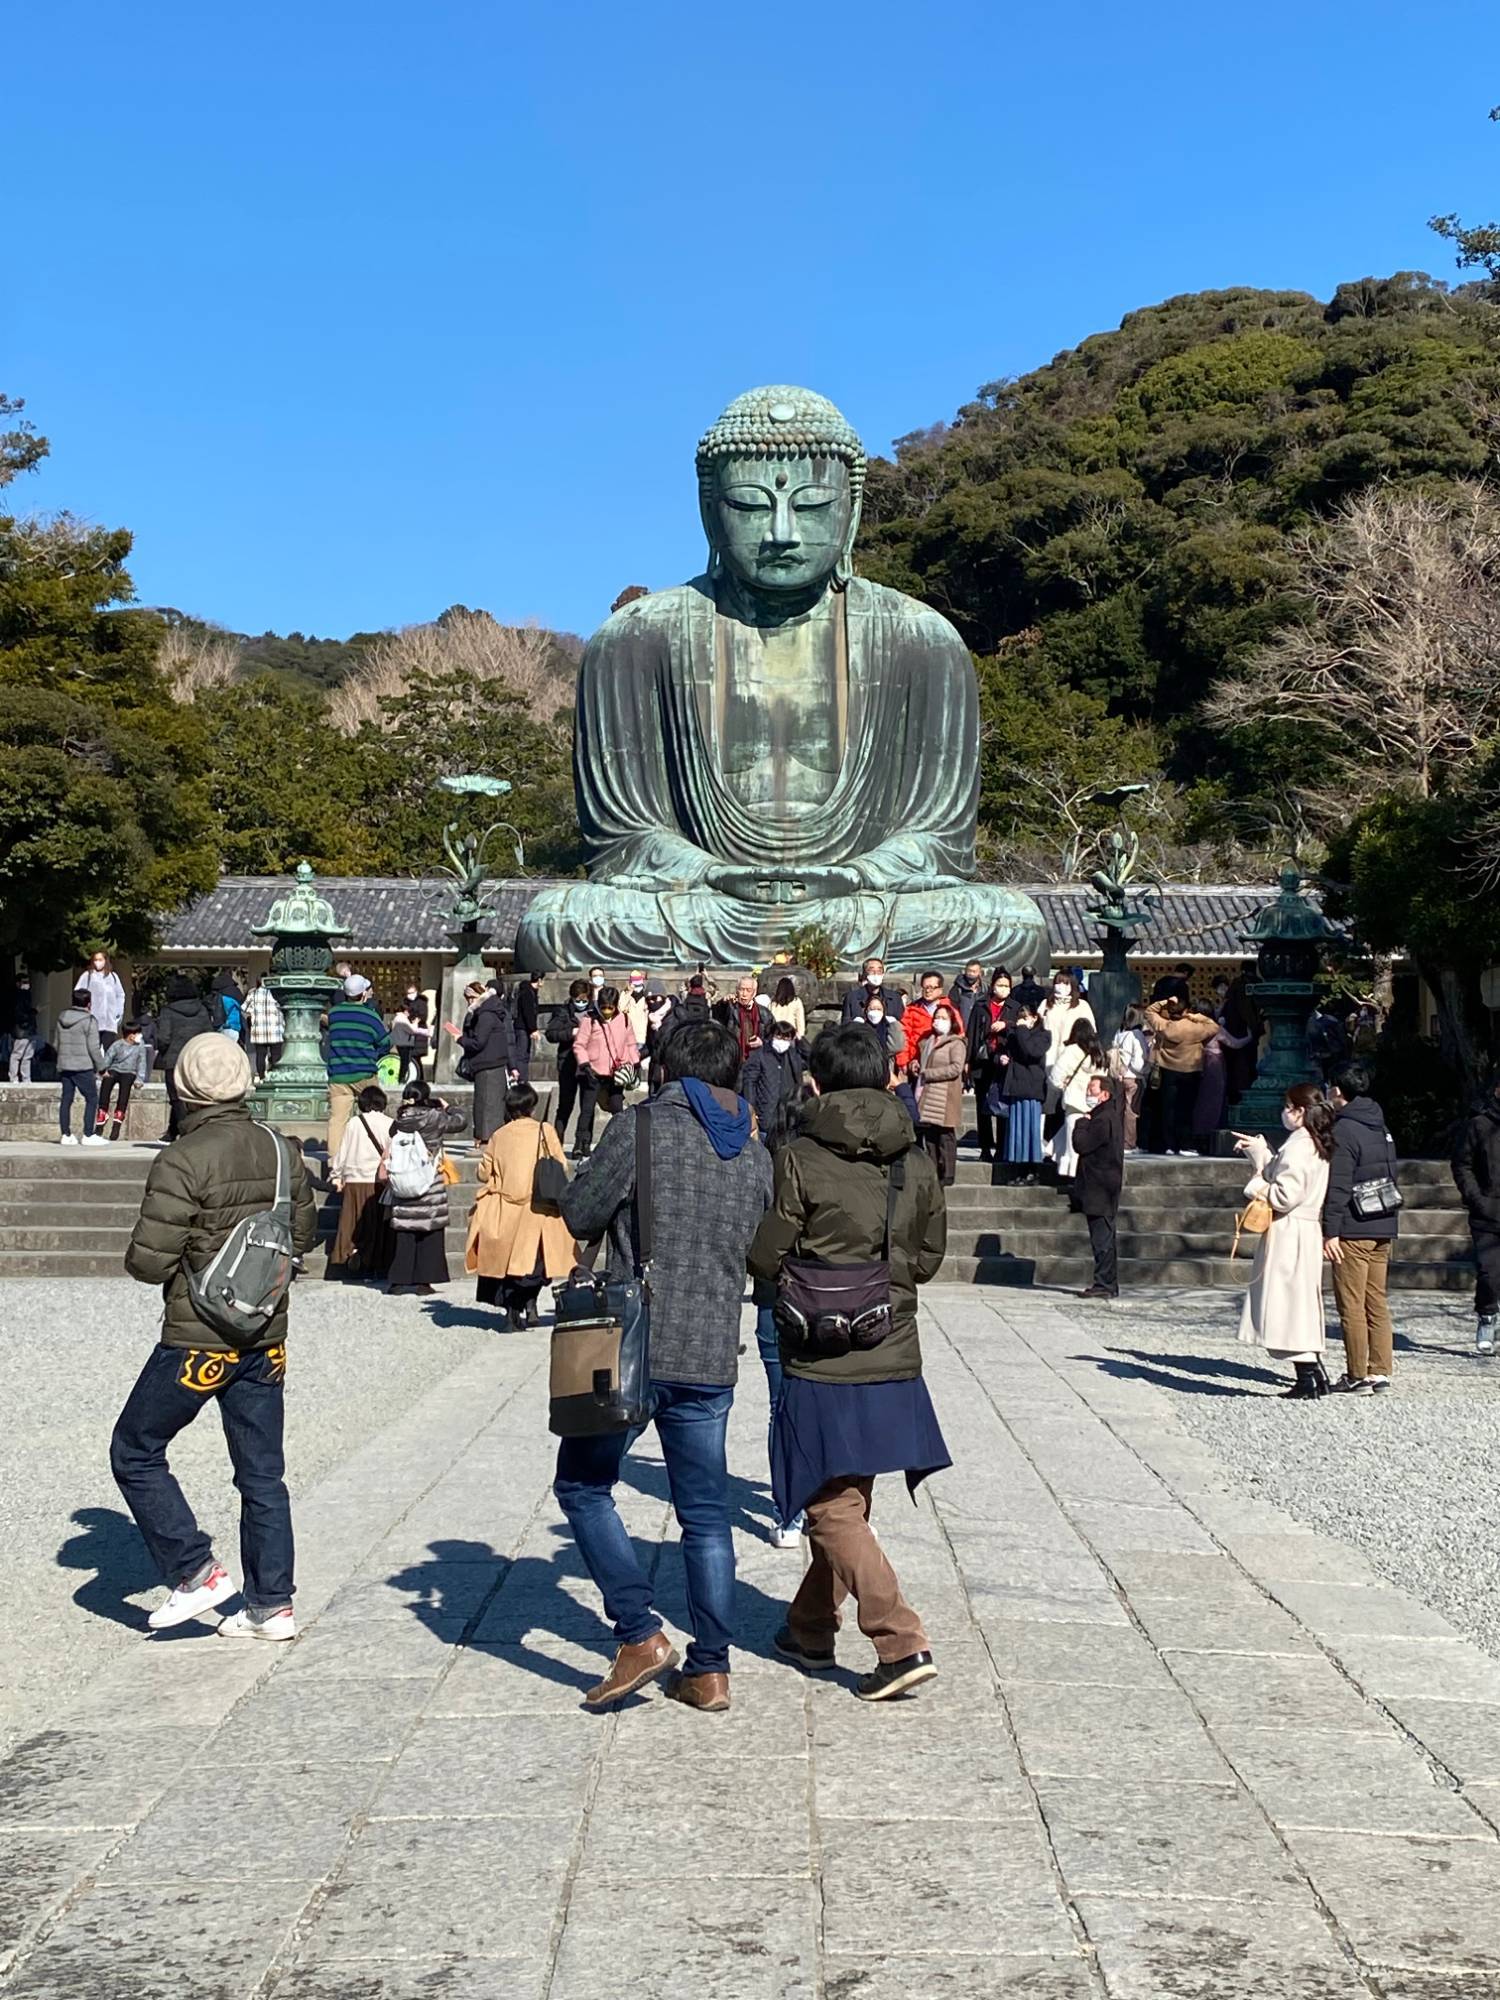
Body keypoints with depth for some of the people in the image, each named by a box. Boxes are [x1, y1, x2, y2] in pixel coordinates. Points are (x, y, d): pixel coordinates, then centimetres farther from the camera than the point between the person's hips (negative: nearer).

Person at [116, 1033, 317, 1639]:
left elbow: (148, 1262, -18)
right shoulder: (282, 1151, 1)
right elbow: (303, 1235, 12)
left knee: (134, 1454, 11)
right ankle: (271, 1605, 16)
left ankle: (196, 1572, 7)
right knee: (263, 1473, 13)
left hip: (198, 1340, -6)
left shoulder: (182, 1162, -18)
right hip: (266, 1338, 6)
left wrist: (180, 1251, 3)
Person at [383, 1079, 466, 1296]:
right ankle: (423, 1281, 4)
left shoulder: (398, 1122, 1)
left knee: (403, 1235, 9)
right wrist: (448, 1106, 21)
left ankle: (398, 1280, 11)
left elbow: (389, 1156, 6)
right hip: (430, 1187, -3)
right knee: (430, 1234, 5)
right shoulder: (434, 1118, -9)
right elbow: (460, 1121, 3)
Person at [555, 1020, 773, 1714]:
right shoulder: (755, 1156, 8)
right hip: (712, 1355, 5)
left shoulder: (641, 1126, -8)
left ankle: (641, 1636, 2)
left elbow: (579, 1217, -4)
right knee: (706, 1513, 12)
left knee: (583, 1486, 12)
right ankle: (710, 1670, 15)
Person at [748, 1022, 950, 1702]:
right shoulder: (916, 1162, 2)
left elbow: (764, 1258, -8)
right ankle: (810, 1629, 32)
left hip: (821, 1365, -5)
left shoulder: (799, 1161, -12)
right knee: (845, 1503, 18)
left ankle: (902, 1643, -8)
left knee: (833, 1510, 2)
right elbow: (928, 1256, 9)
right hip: (893, 1360, 6)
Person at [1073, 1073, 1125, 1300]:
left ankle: (1104, 1284, -9)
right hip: (1100, 1188, 10)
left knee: (1102, 1237, -9)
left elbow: (1081, 1144, -19)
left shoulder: (1104, 1119, -16)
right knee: (1103, 1237, 13)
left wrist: (1082, 1122, -5)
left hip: (1100, 1189, -10)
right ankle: (1107, 1282, 19)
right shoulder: (1107, 1116, 15)